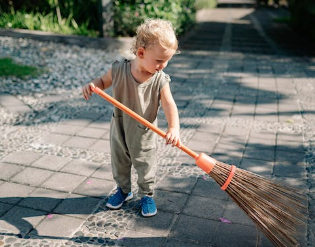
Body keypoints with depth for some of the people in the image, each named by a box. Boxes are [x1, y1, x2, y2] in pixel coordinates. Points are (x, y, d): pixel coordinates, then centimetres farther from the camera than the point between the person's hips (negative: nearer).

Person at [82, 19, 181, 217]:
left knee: (146, 167, 13)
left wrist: (174, 128, -43)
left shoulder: (160, 80, -20)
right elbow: (104, 81, 1)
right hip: (119, 130, 2)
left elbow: (169, 105, -27)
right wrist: (92, 85, -21)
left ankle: (147, 195, 37)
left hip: (144, 134, -2)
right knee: (119, 163, 21)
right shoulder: (119, 70, -18)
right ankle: (123, 190, 46)